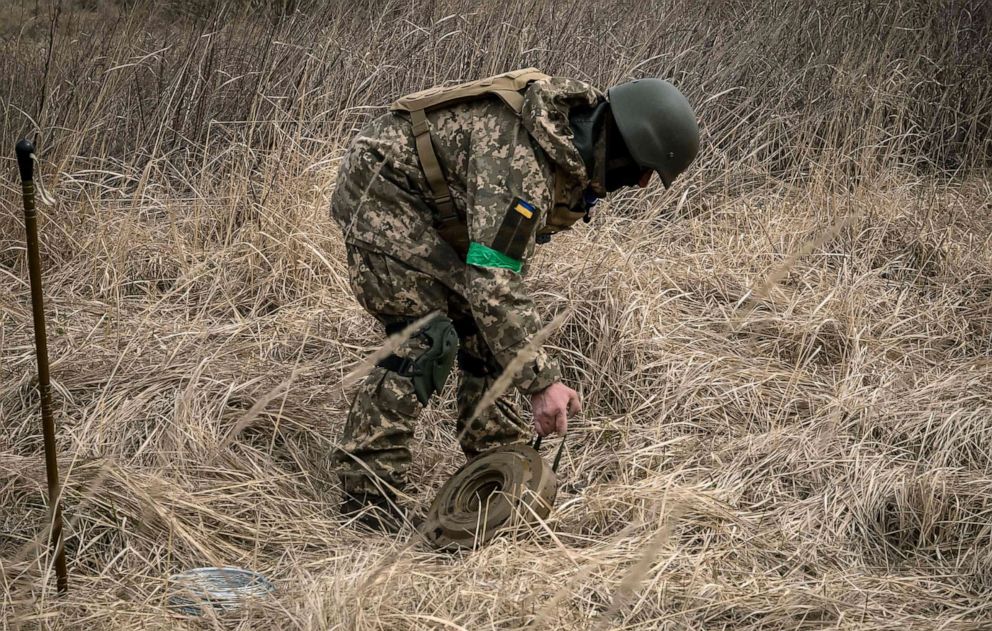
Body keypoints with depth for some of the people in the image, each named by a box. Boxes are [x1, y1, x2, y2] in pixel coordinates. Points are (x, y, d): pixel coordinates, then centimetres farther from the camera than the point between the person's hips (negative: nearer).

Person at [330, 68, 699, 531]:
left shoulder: (574, 123, -4)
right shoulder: (520, 160, -35)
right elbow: (492, 280, -37)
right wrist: (539, 381, -36)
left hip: (431, 203, 10)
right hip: (379, 193, -10)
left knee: (485, 322, 6)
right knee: (425, 336, -18)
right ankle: (365, 497, -15)